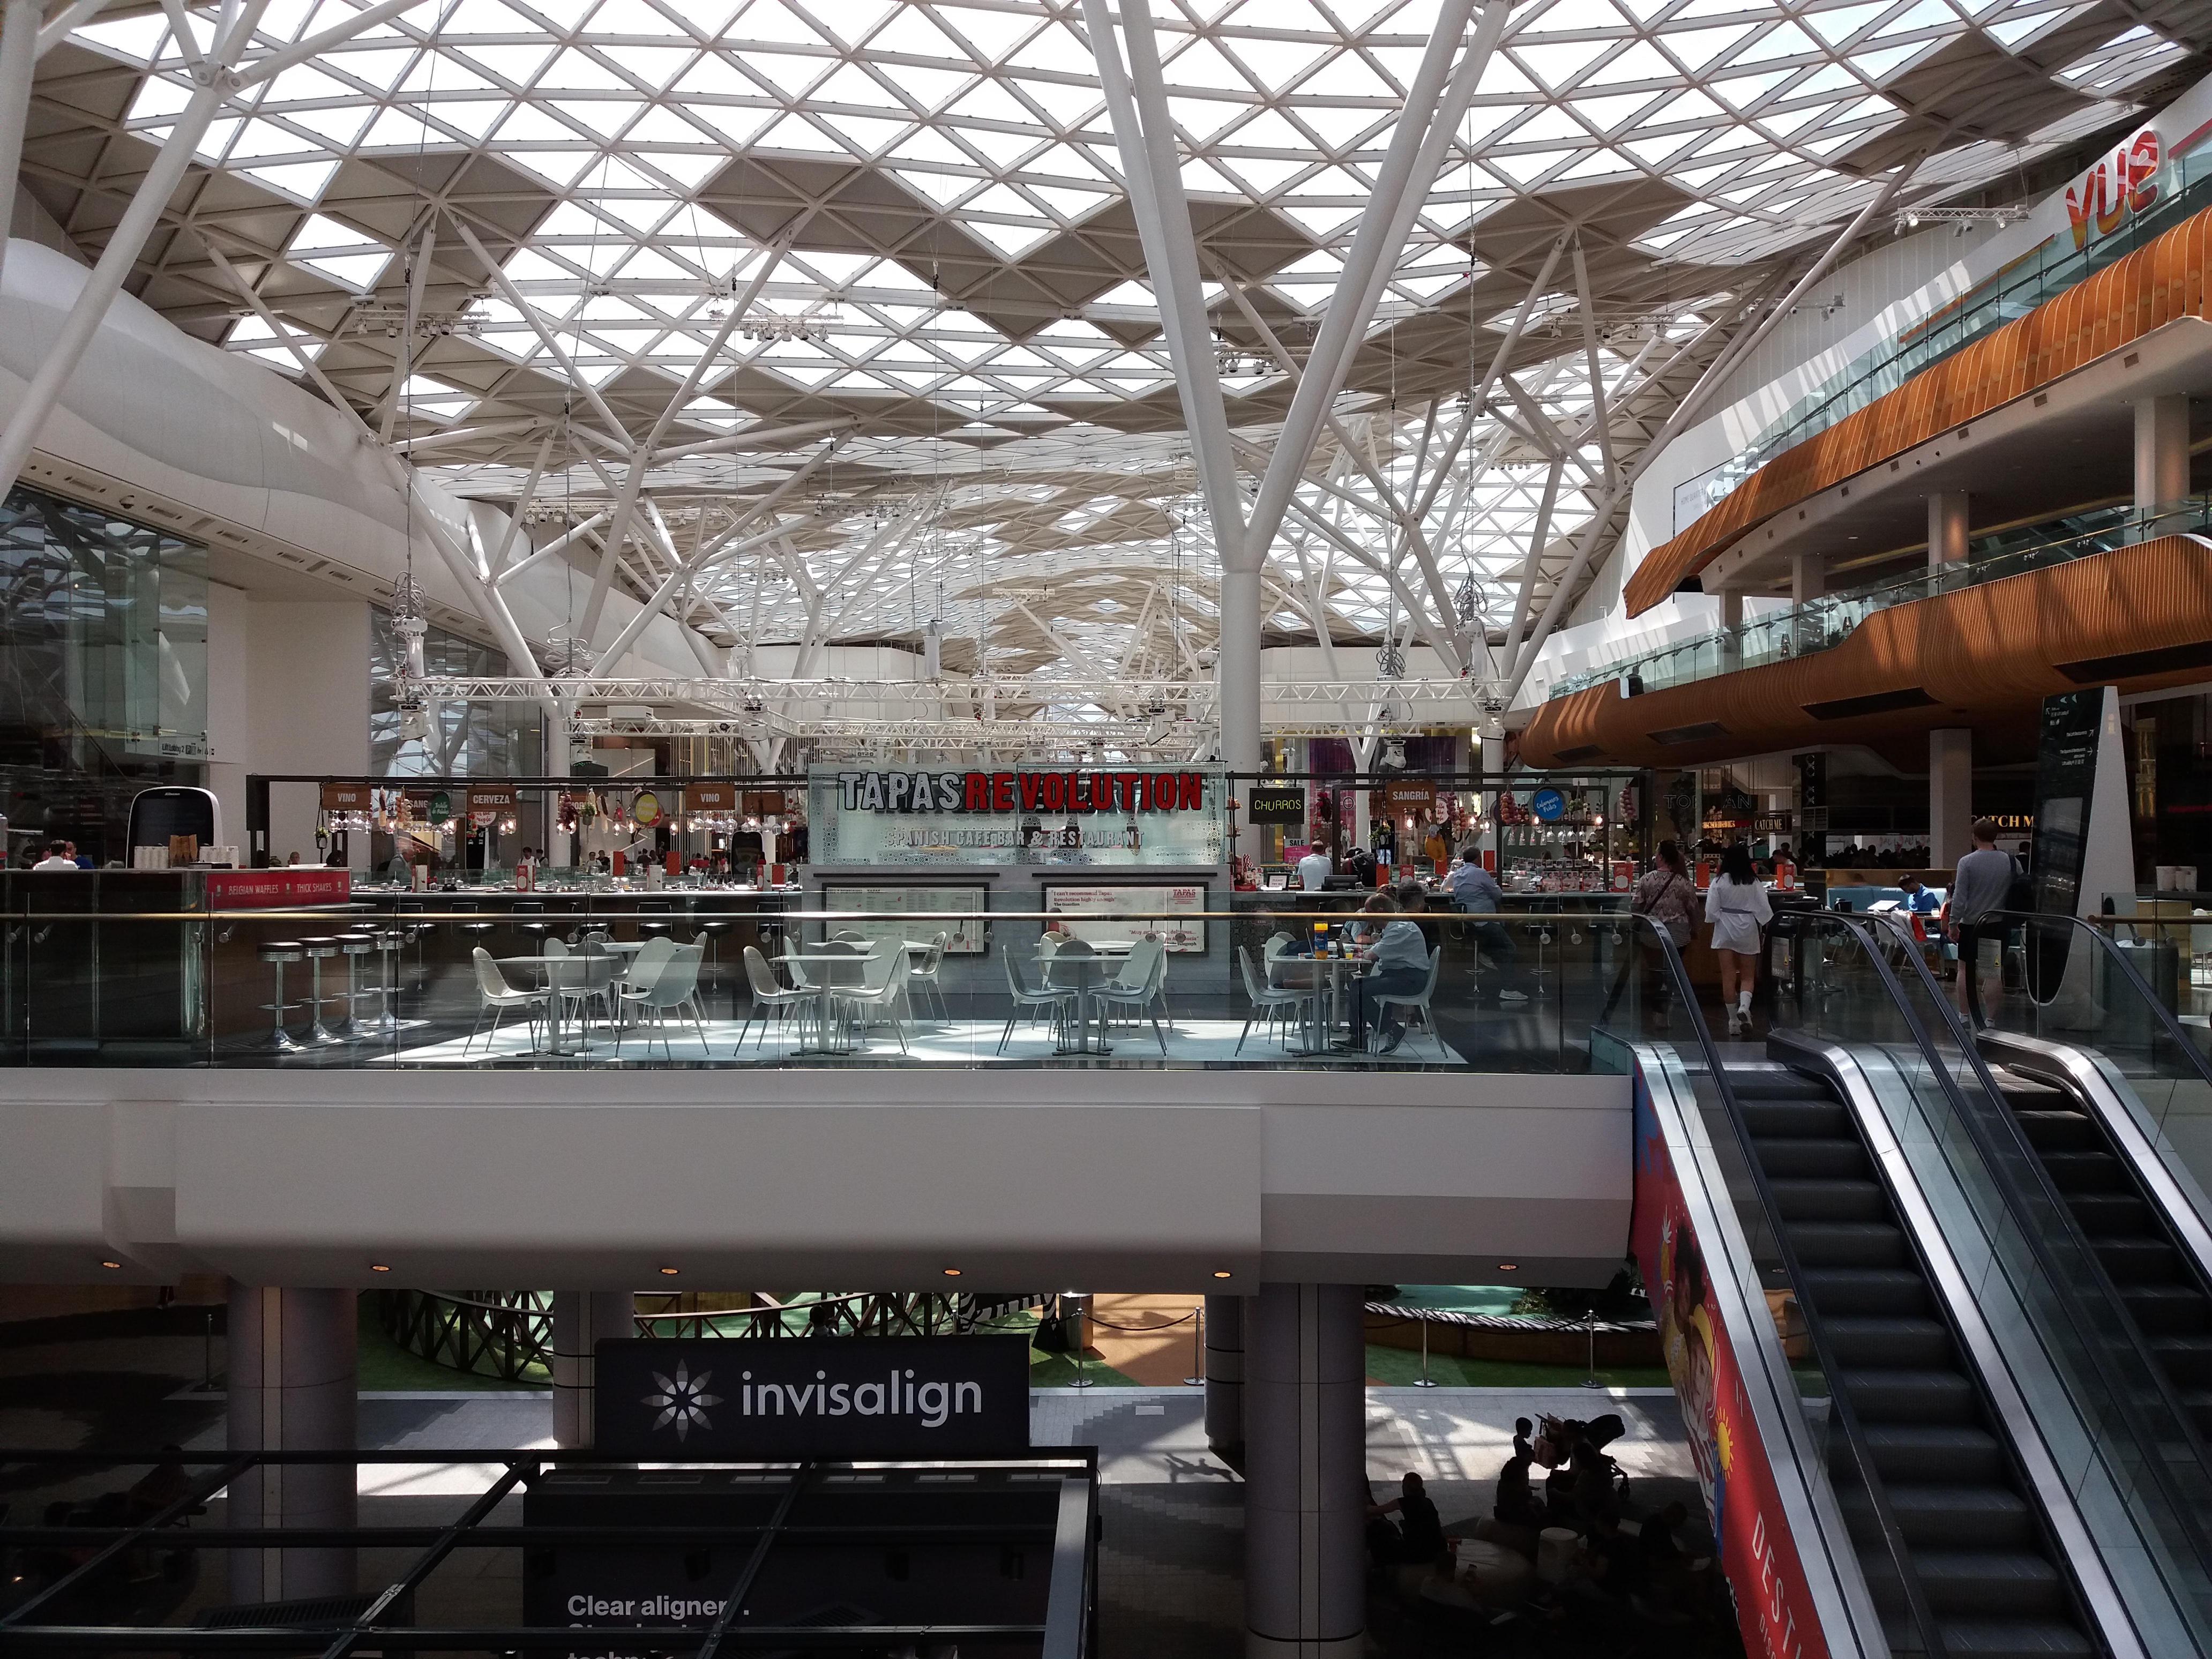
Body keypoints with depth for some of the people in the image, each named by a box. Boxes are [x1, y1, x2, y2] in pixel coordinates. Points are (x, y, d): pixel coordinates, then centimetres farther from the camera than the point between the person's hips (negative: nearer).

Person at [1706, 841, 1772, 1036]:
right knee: (1748, 976, 12)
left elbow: (1711, 911, -9)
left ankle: (1734, 1022, 8)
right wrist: (1767, 927, 12)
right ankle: (1744, 1007, -15)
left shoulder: (1719, 882, -9)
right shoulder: (1754, 883, -6)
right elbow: (1764, 910, -4)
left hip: (1725, 932, -1)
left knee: (1729, 977, 4)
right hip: (1748, 931, 1)